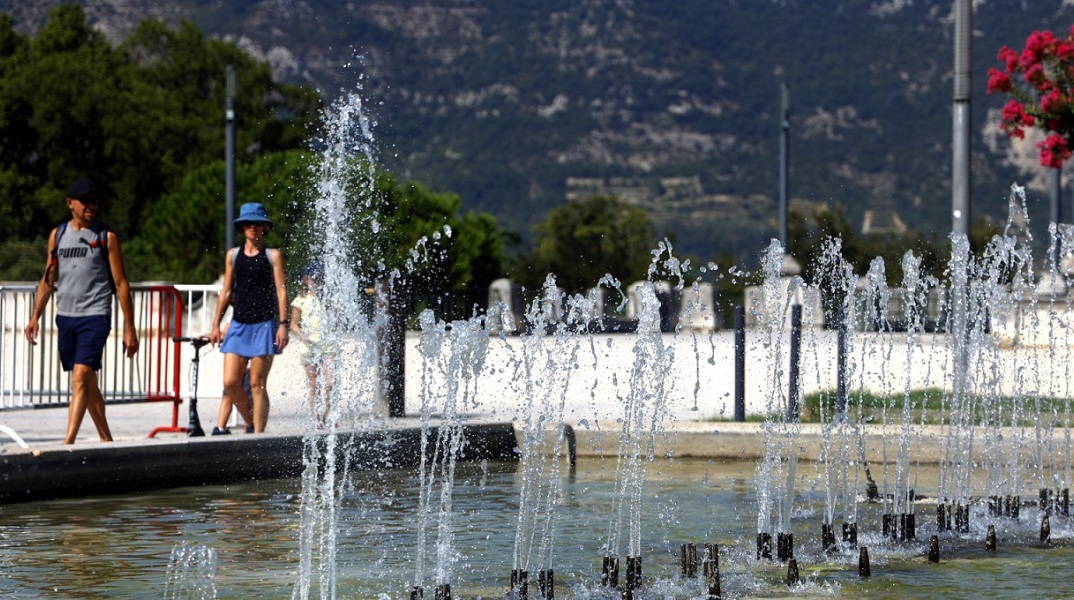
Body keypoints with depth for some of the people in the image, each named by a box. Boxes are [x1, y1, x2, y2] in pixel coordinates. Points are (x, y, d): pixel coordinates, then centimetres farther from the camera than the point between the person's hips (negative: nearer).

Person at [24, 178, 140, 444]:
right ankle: (106, 440, 21)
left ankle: (68, 443, -22)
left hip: (95, 316, -5)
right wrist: (35, 317, 9)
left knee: (80, 377, -16)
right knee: (88, 382, 11)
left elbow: (121, 284, 0)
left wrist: (129, 329, -3)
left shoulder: (106, 237, 0)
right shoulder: (57, 234, 11)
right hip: (65, 316, 5)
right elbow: (48, 280, 17)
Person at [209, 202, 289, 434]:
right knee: (230, 382, -5)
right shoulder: (233, 255, 12)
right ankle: (250, 422, 16)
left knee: (257, 384, -4)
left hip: (264, 326, -4)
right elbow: (226, 292, 16)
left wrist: (283, 324, -11)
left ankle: (258, 434, 0)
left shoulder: (273, 256, 1)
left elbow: (281, 290, -2)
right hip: (239, 325, 4)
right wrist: (216, 325, 12)